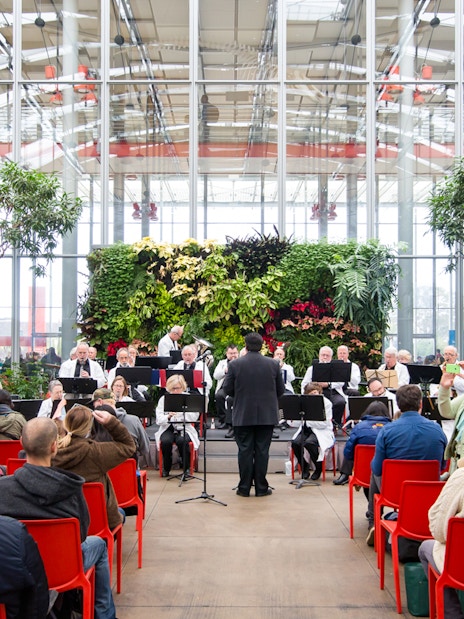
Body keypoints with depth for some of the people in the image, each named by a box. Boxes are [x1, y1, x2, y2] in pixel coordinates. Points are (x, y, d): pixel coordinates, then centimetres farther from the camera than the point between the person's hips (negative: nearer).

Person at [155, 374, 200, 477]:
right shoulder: (163, 399, 4)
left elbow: (194, 418, -7)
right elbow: (159, 420, -6)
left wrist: (181, 410, -19)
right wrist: (168, 416, -26)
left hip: (184, 428, -1)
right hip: (168, 428, 1)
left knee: (182, 441, -32)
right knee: (166, 441, -30)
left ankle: (186, 468, -12)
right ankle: (166, 468, -8)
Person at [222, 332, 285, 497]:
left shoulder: (235, 364, -7)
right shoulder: (273, 364, -3)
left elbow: (227, 390, -3)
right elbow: (281, 390, 3)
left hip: (243, 415, -1)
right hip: (267, 415, 1)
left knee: (245, 451, 6)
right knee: (262, 451, 7)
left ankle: (244, 488, 11)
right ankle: (261, 488, 12)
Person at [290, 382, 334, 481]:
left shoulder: (326, 403, -8)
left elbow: (324, 423, -17)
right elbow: (297, 422, 2)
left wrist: (307, 420, -23)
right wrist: (291, 420, -21)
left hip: (321, 431, -4)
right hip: (306, 429, 4)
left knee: (309, 443, -34)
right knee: (295, 443, -26)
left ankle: (319, 468, -7)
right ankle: (304, 467, -2)